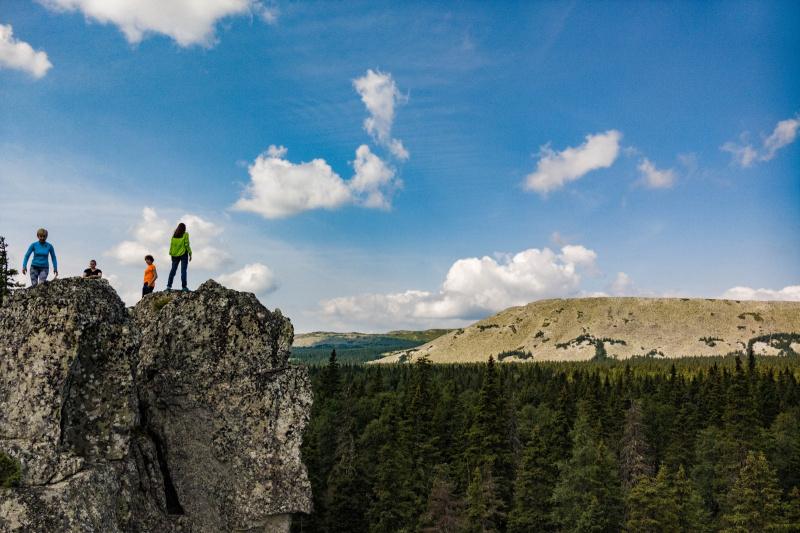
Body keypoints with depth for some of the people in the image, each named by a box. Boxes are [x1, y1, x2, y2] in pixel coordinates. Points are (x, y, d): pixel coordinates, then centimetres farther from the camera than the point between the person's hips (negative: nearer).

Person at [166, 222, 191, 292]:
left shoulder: (174, 235, 9)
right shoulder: (185, 234, -3)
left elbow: (171, 244, 7)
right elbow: (187, 244, -8)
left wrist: (171, 254, 12)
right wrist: (190, 254, -3)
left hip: (175, 255, 4)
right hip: (183, 254, -4)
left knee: (173, 270, 7)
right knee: (183, 270, -4)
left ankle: (169, 285, 2)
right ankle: (183, 286, -9)